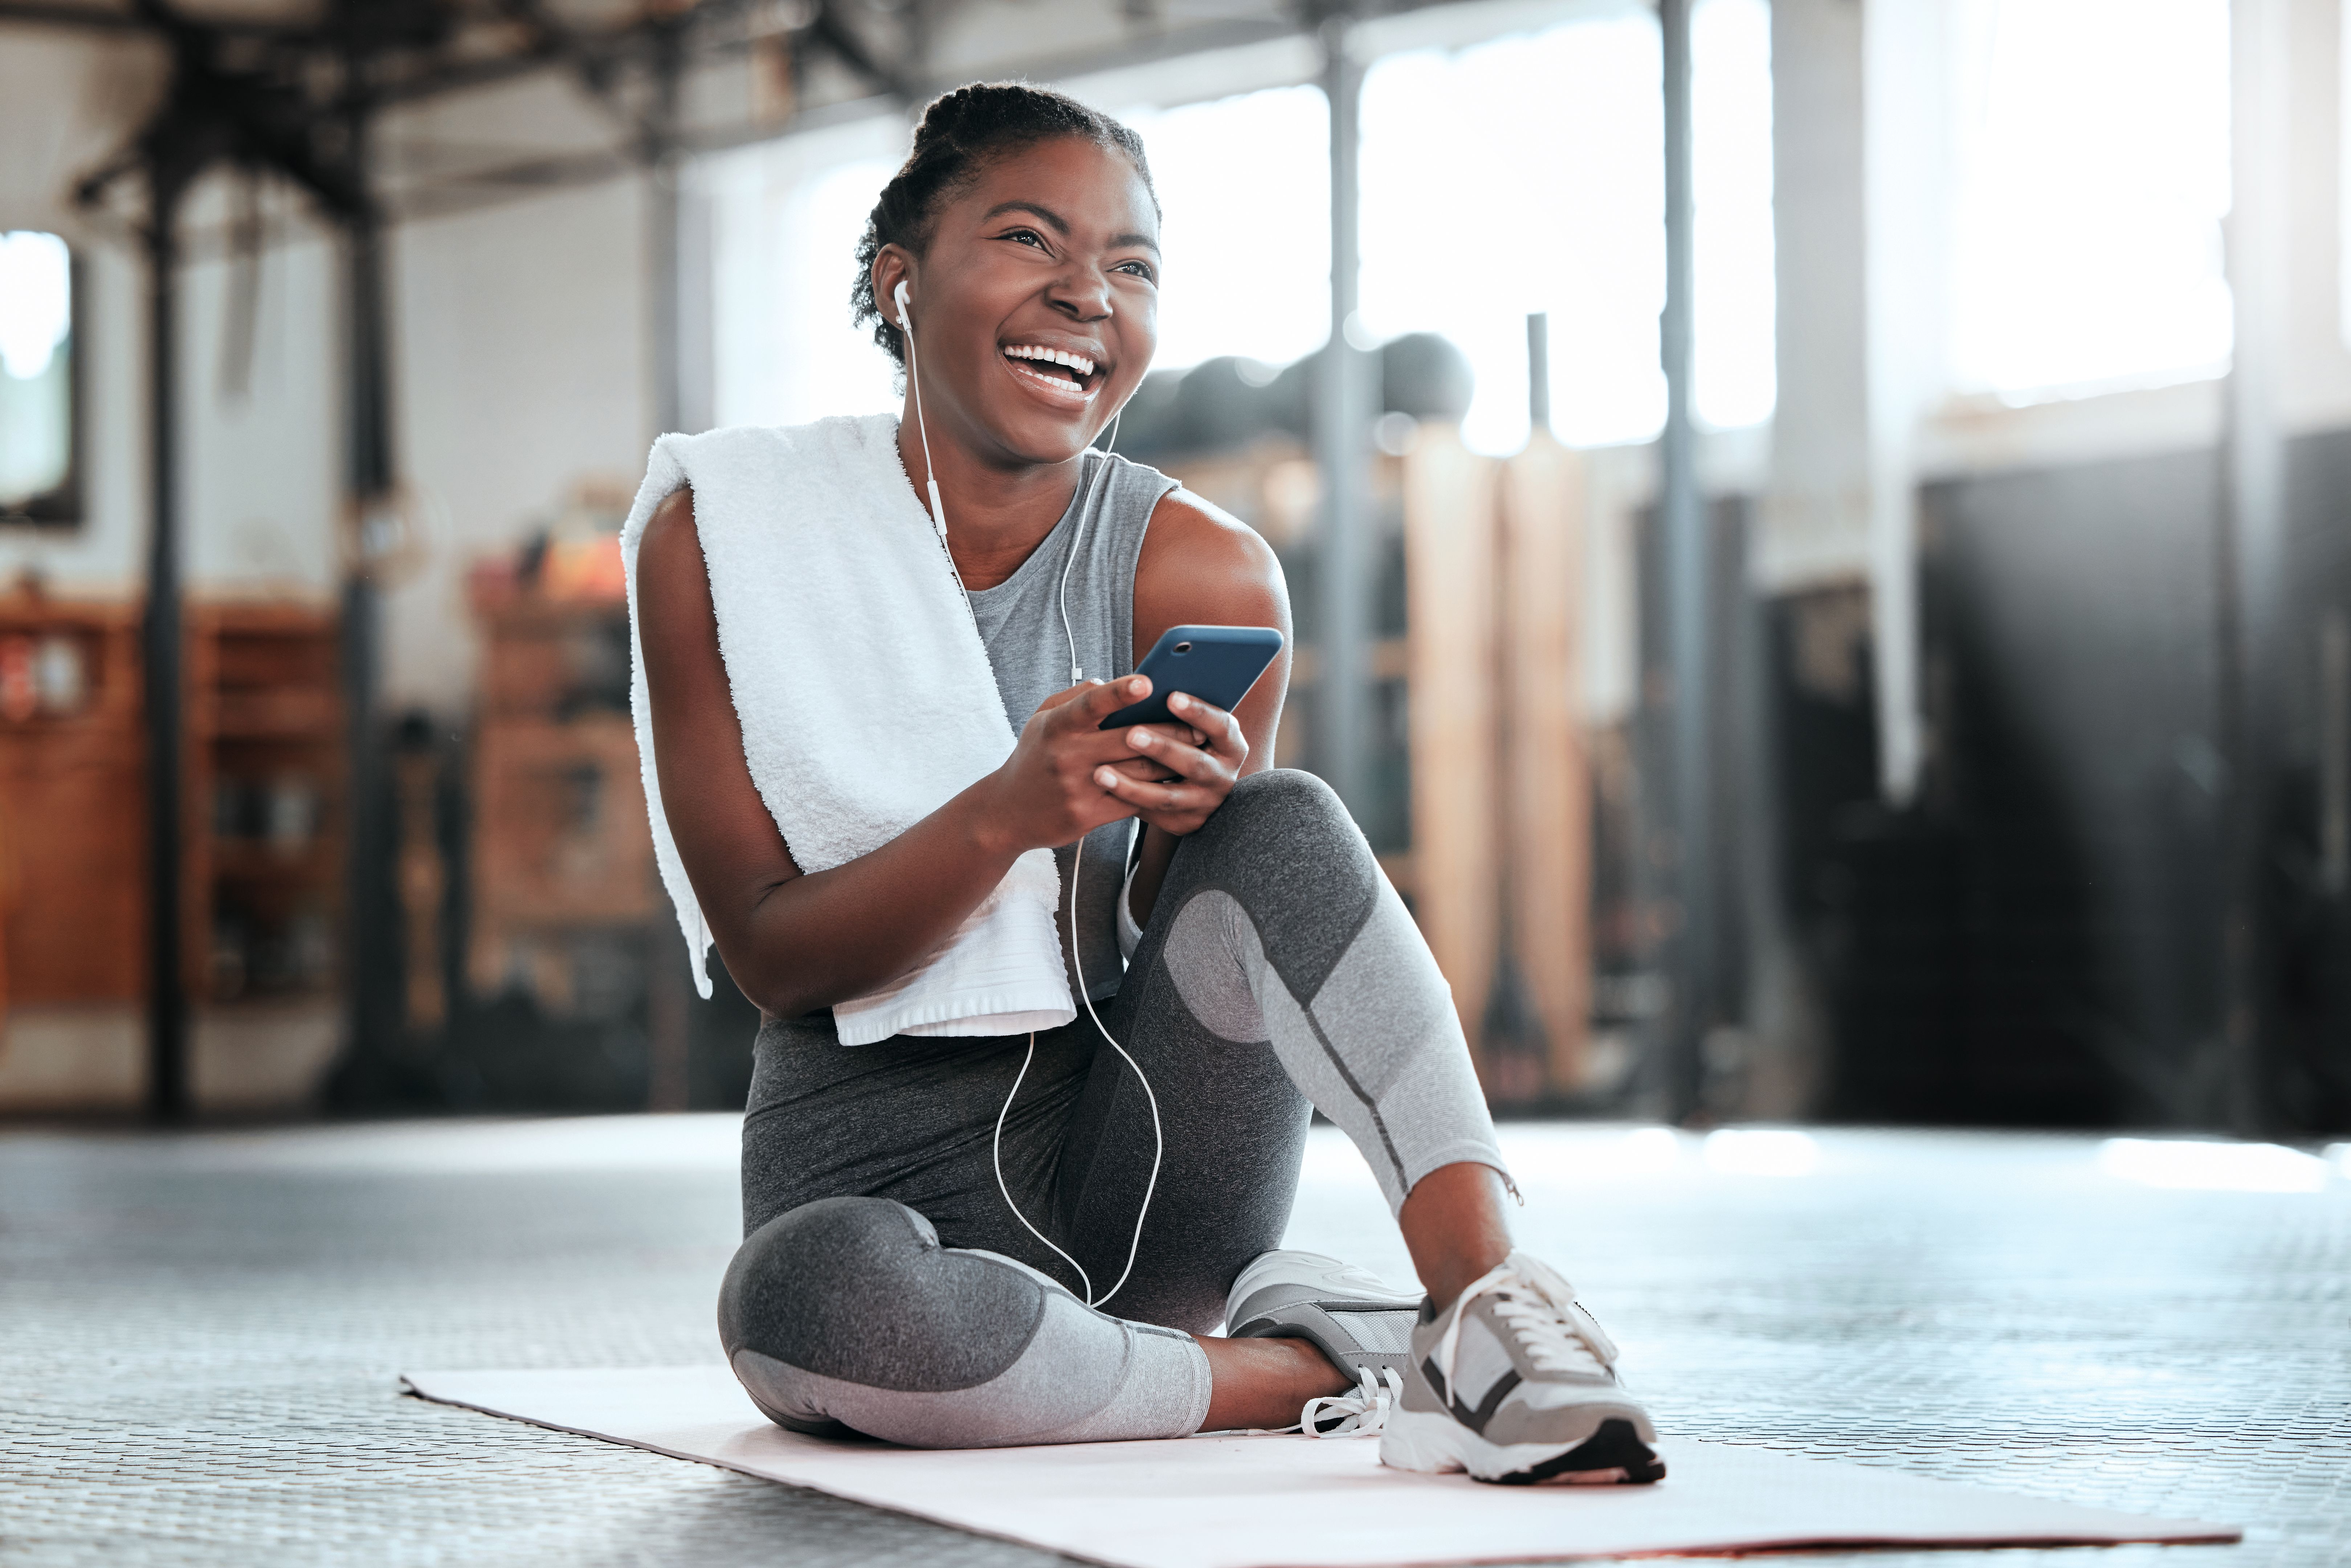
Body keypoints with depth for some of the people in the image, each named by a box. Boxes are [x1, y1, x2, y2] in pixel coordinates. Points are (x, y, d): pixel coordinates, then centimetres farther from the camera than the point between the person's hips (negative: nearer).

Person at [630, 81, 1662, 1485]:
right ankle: (1313, 1368, -22)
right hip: (879, 1182, -2)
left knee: (1284, 821, -24)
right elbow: (772, 957, -10)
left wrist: (1184, 823, -23)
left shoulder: (1205, 574, -3)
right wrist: (1006, 817, -29)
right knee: (815, 1300, -39)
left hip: (1138, 1165, 2)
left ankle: (1485, 1291, -29)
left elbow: (1189, 943, 2)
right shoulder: (724, 544, -6)